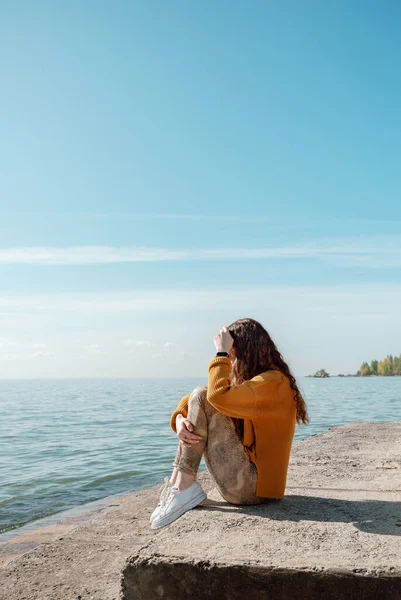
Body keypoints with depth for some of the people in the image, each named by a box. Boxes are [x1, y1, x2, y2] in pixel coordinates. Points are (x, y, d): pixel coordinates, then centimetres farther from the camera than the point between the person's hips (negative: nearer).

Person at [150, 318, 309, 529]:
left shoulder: (273, 381, -14)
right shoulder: (244, 379, 15)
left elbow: (219, 397, -29)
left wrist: (221, 353, -17)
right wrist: (180, 419, -12)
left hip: (250, 485, -10)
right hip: (246, 479, 10)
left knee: (201, 396, -16)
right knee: (195, 398, 6)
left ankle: (183, 488, -16)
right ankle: (177, 483, -5)